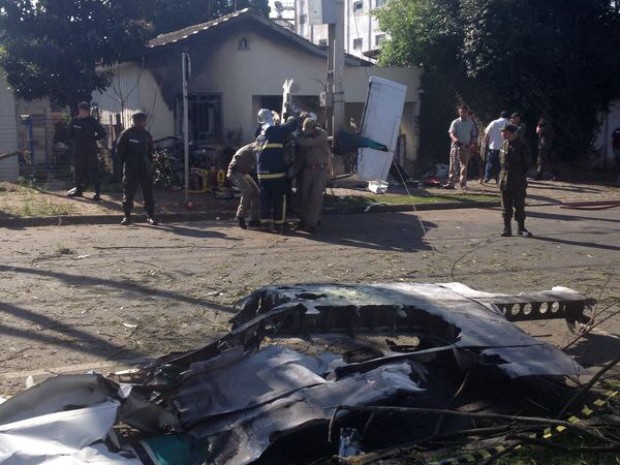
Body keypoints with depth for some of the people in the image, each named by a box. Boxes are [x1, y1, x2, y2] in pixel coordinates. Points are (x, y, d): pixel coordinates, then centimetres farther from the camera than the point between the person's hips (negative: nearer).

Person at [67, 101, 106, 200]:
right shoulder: (74, 121, 5)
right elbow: (70, 134, 20)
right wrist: (75, 141, 9)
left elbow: (102, 133, -1)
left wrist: (92, 139, -1)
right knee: (78, 171, 12)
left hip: (91, 151, -4)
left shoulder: (92, 121, -5)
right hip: (78, 150, 4)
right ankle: (79, 190, 25)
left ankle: (97, 192, -2)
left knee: (93, 171, -6)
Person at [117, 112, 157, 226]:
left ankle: (150, 216, 9)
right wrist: (125, 163, -3)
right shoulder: (126, 134, -4)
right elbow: (120, 151, -1)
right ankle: (127, 216, 9)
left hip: (145, 168, 4)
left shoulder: (146, 134, 10)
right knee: (128, 192, 1)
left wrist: (150, 163, 8)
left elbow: (150, 150, 18)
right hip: (130, 169, -4)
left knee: (148, 192, 4)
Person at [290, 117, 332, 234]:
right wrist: (294, 168, -3)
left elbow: (308, 143, -27)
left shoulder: (322, 134, -13)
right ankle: (305, 220, 16)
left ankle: (312, 223, -8)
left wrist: (294, 139, -16)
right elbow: (300, 155, 7)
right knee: (305, 195, 4)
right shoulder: (303, 136, 3)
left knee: (316, 196, -11)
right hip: (308, 168, 5)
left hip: (321, 168, -5)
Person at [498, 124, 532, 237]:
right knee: (506, 205, 7)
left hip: (518, 181, -5)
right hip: (505, 179, 5)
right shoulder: (504, 144, 7)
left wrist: (521, 174, -8)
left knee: (519, 204, 1)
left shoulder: (521, 145, -10)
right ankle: (507, 228, 14)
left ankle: (521, 228, 9)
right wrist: (504, 172, 7)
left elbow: (526, 163, -7)